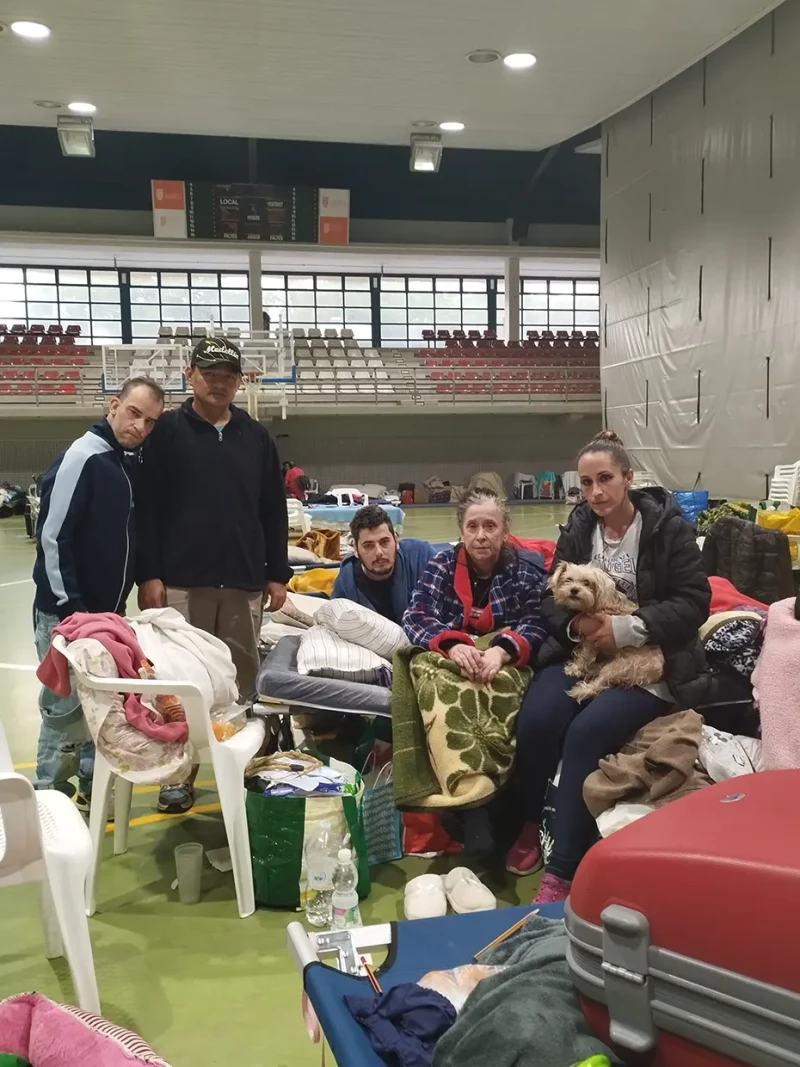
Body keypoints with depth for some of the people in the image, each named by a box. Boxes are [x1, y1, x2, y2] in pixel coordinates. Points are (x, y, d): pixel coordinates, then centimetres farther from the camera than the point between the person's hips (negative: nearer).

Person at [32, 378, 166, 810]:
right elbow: (52, 538, -20)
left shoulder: (135, 463, 7)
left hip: (109, 610, 8)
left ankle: (93, 785, 31)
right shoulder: (81, 458, -17)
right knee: (65, 709, 0)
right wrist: (70, 608, -20)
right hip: (67, 614, -8)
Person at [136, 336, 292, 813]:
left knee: (243, 681, 8)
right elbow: (147, 508, -3)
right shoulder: (168, 431, 1)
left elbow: (274, 511, 11)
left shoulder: (257, 437, 9)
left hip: (244, 584, 3)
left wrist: (277, 573, 7)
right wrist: (149, 574, -8)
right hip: (182, 583, -2)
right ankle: (178, 774, 17)